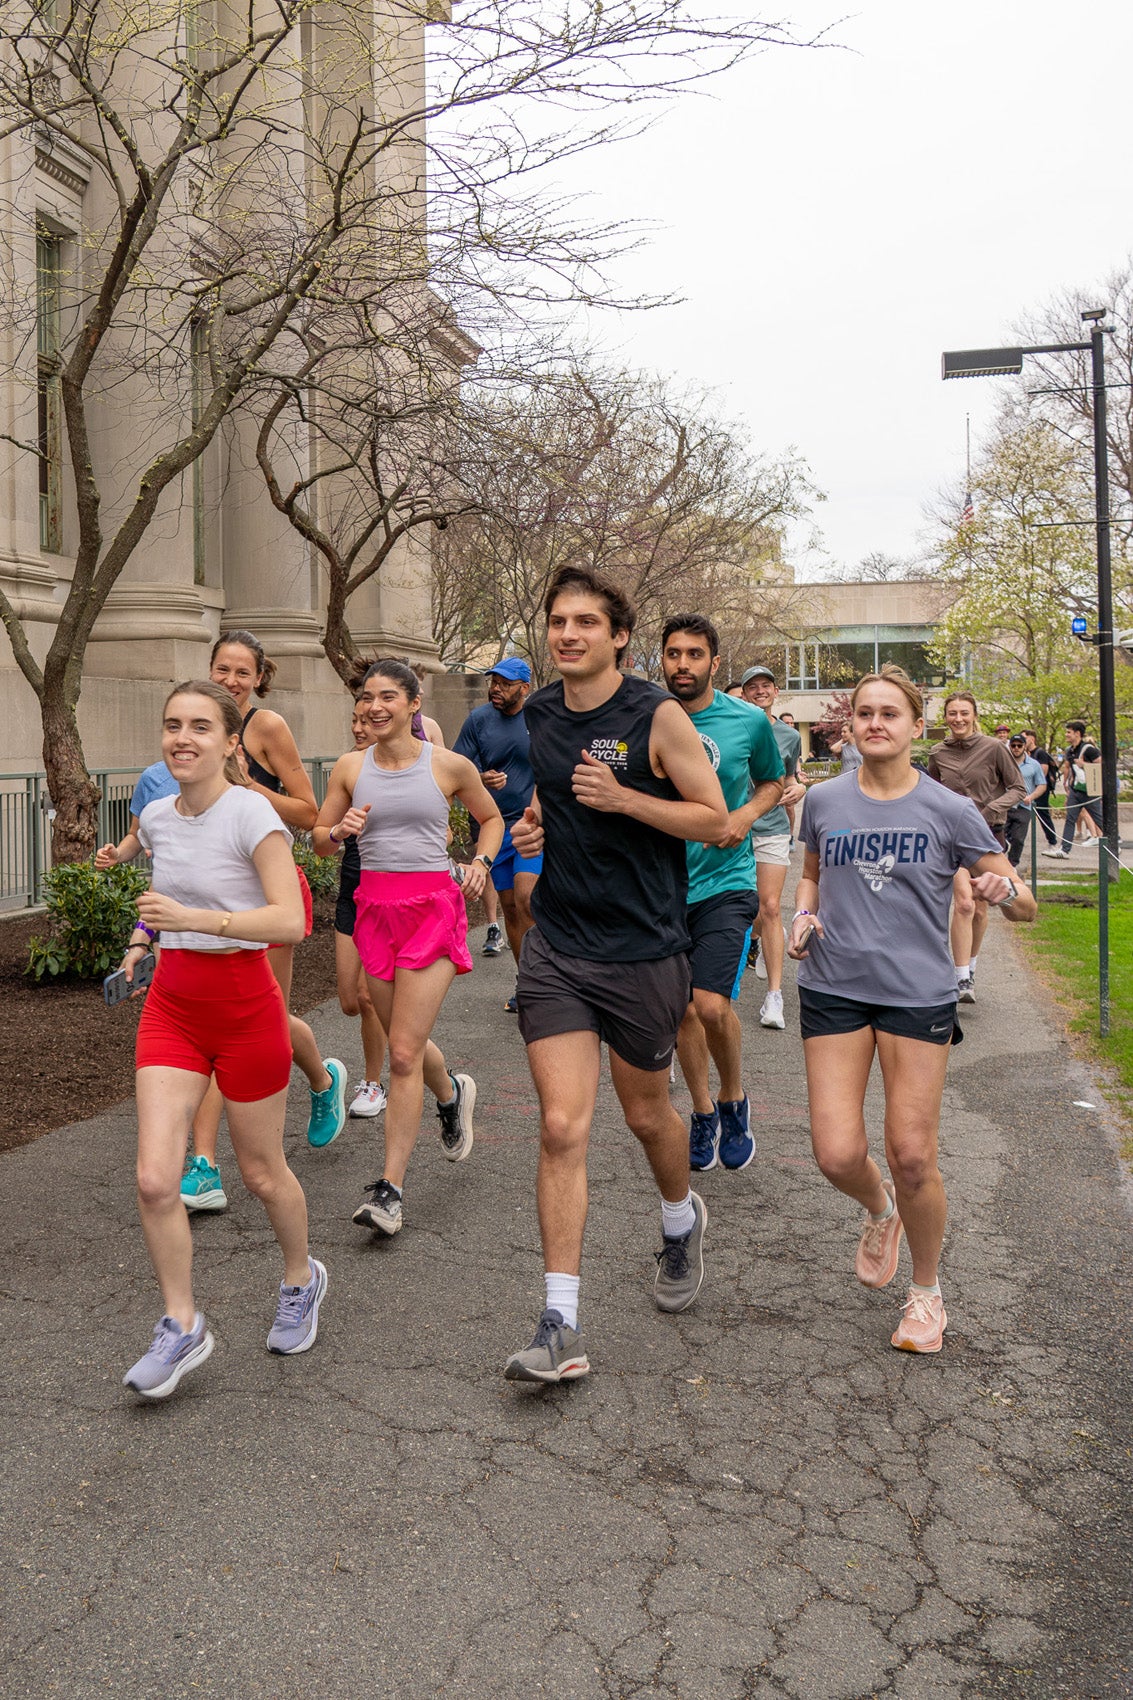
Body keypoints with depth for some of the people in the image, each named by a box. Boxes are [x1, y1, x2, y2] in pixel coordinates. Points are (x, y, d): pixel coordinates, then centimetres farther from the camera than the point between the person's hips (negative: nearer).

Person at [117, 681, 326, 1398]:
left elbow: (290, 921, -26)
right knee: (155, 1178, -5)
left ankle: (302, 1279, 40)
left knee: (261, 1172, 11)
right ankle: (183, 1326, 14)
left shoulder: (251, 814, -17)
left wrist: (192, 918, -31)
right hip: (172, 1004, 5)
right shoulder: (157, 818, 3)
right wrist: (146, 934, 12)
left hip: (245, 1008, -5)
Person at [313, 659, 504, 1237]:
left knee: (404, 1052, -9)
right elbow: (319, 841, 11)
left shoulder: (449, 765, -1)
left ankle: (390, 1189, -2)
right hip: (374, 907, 4)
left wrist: (481, 861, -3)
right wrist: (339, 831, -11)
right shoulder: (350, 767, 5)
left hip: (433, 906, -4)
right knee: (405, 1044, 16)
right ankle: (452, 1094, 50)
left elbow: (491, 817, 15)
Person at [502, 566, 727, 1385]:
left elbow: (715, 819, -9)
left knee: (647, 1114, 15)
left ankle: (682, 1221, 49)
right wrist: (535, 823, 2)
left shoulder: (657, 716, -9)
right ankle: (562, 1326, 0)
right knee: (562, 1127, -6)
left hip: (644, 950, -3)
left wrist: (622, 799, -21)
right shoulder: (541, 713, 6)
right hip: (557, 948, 3)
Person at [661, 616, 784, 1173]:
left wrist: (746, 815, -7)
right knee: (681, 1009, 10)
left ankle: (734, 1102, 14)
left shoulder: (750, 721, -3)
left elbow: (773, 781, 14)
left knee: (712, 1005, -15)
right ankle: (703, 1111, 32)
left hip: (725, 881, -2)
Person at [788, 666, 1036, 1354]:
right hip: (834, 988, 2)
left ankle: (927, 1290, 25)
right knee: (838, 1155, -5)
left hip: (918, 994, -2)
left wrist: (1004, 891, -24)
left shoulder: (950, 810, -3)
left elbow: (1026, 906, 0)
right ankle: (880, 1211, 33)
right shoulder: (825, 801, 4)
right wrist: (805, 916, 1)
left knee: (913, 1157, -2)